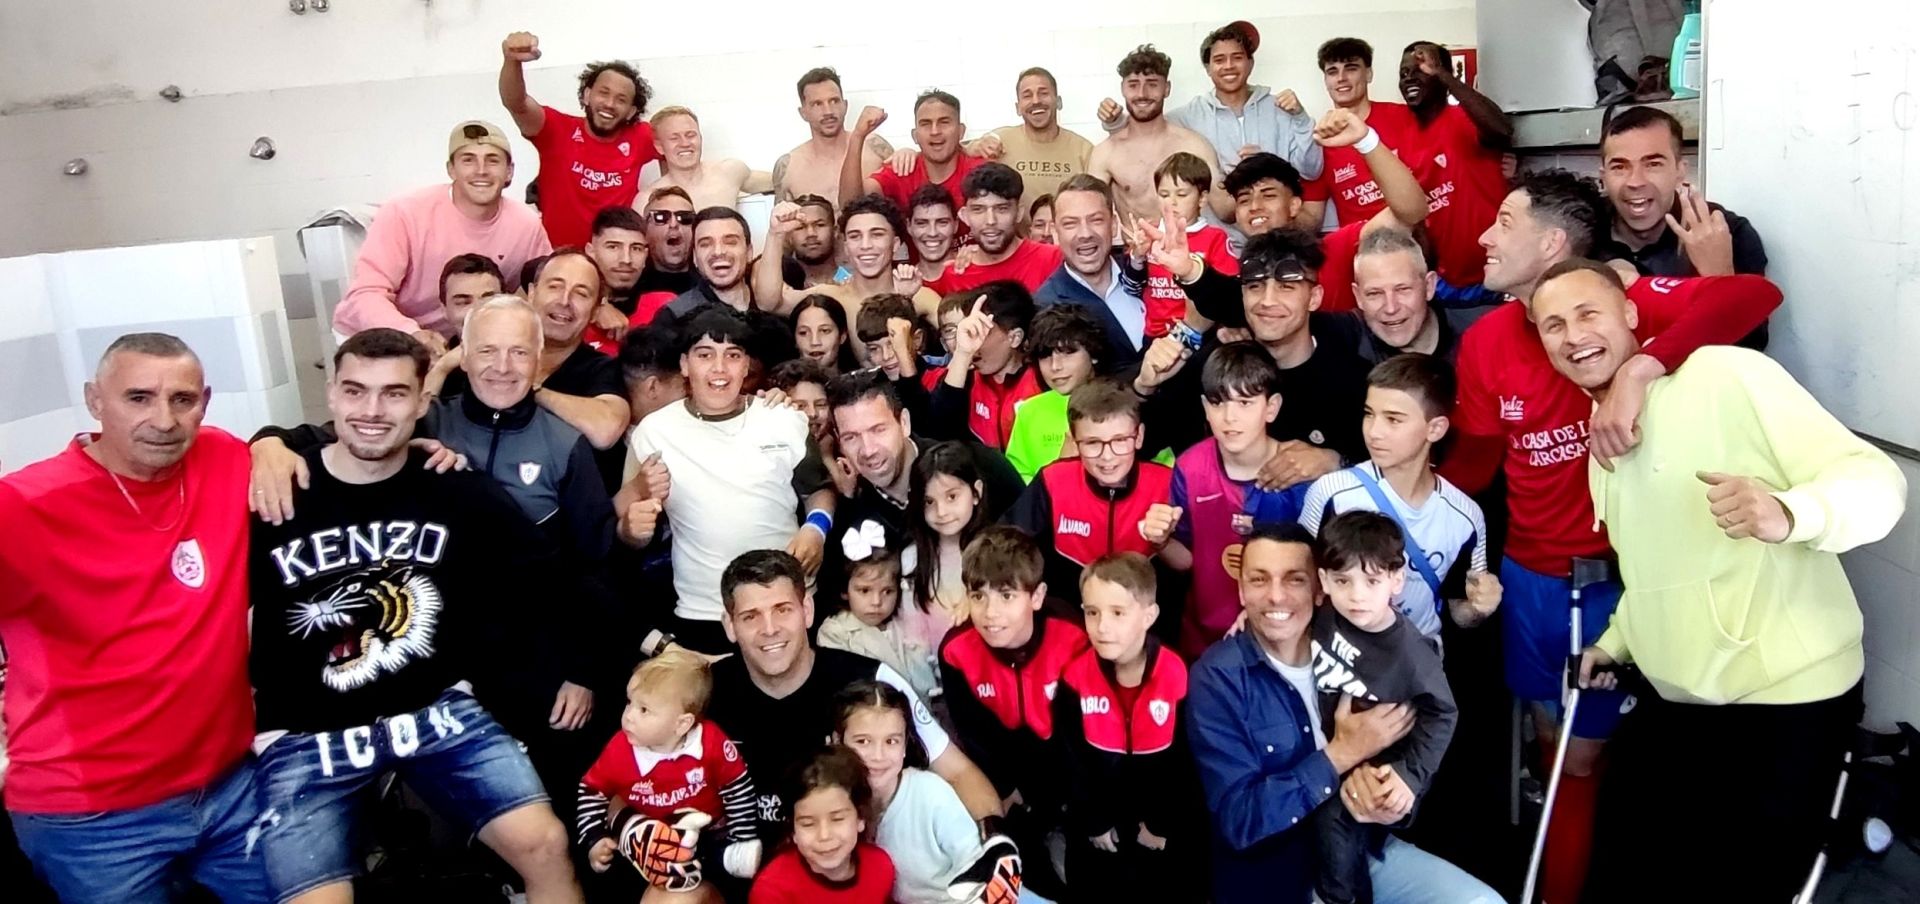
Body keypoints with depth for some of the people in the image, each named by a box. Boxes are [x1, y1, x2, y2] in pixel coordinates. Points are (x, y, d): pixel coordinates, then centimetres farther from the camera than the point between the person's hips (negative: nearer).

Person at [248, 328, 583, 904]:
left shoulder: (457, 491, -4)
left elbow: (543, 573, 6)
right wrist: (260, 723, 0)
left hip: (436, 711, 1)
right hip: (307, 737, -1)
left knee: (543, 843, -12)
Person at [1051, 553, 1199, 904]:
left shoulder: (1177, 676, -21)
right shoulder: (1076, 677, -15)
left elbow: (1187, 760, -12)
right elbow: (1071, 758, -7)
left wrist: (1163, 823, -8)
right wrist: (1093, 822, -6)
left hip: (1167, 826, -1)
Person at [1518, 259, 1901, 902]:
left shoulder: (1729, 374, -13)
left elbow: (1876, 480, -20)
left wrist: (1789, 514, -39)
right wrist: (1617, 640, 17)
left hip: (1789, 700, -7)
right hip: (1673, 703, 7)